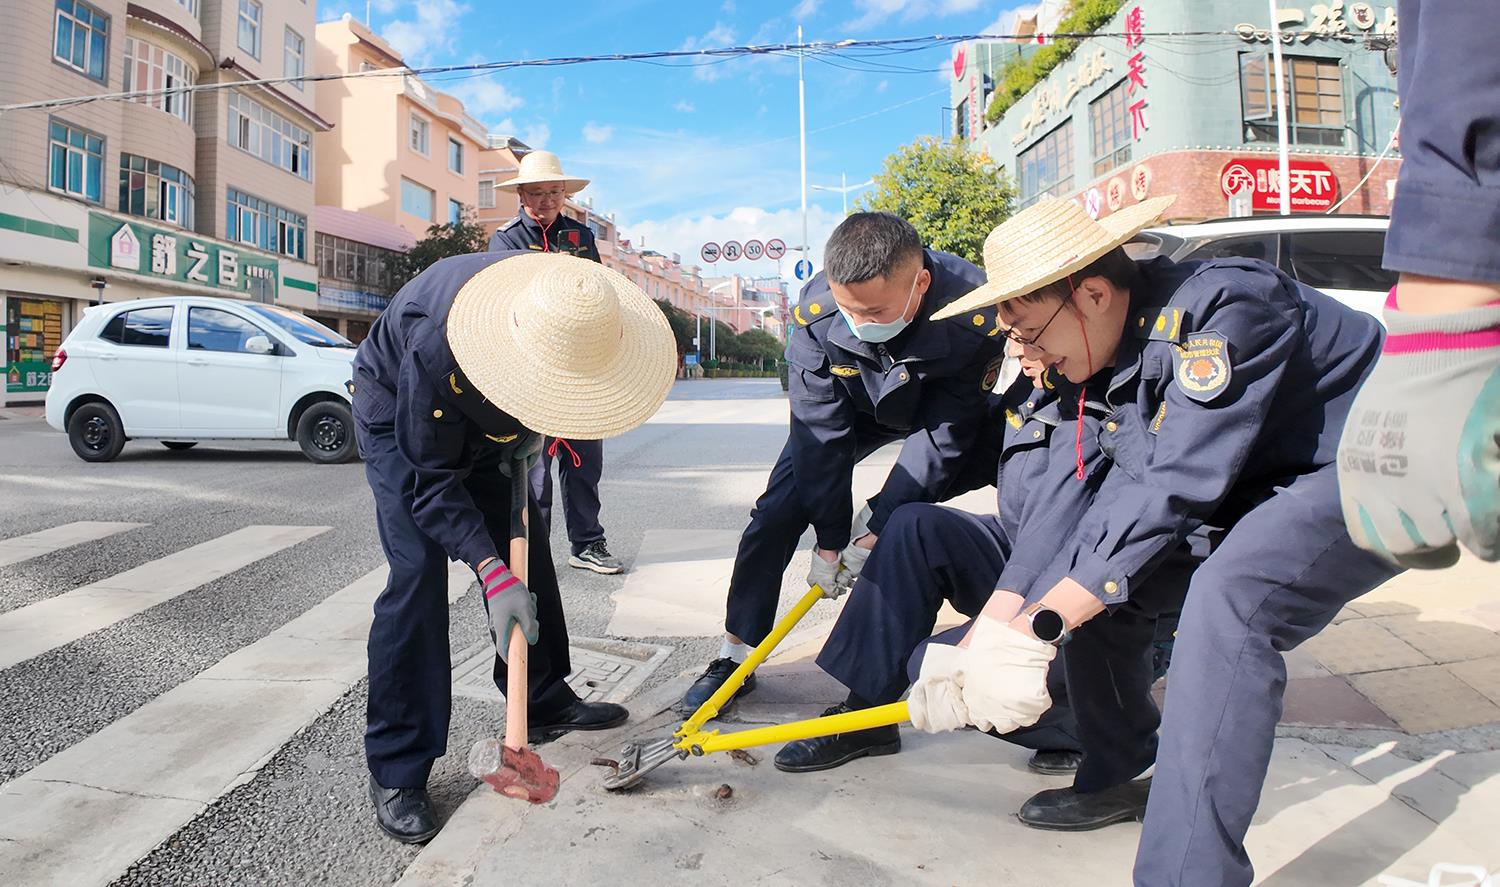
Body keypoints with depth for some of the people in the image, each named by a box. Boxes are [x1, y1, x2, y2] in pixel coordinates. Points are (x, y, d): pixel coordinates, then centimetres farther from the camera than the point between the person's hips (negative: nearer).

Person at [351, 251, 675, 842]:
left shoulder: (574, 308, -27)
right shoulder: (434, 345, -43)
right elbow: (431, 479, -33)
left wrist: (531, 429, -11)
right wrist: (492, 575, -38)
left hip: (487, 419, 6)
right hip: (395, 411, -5)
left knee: (525, 546, 4)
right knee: (418, 570, -17)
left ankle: (544, 702, 22)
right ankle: (396, 770, -6)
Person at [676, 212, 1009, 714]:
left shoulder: (975, 314, -37)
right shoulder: (815, 313, -33)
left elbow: (943, 434, -30)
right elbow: (821, 428, -25)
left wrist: (877, 531, -29)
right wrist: (830, 539, -22)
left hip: (944, 413, 0)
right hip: (850, 409, 1)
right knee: (776, 512, -8)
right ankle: (736, 656, 5)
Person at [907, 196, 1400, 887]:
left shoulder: (1223, 305, -29)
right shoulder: (1120, 352, -4)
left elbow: (1178, 485, -34)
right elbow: (1132, 490, -7)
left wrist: (1036, 626, -32)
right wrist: (996, 630, -15)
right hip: (1269, 478, 8)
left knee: (1228, 597, -34)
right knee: (1094, 568, -1)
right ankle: (1116, 777, 18)